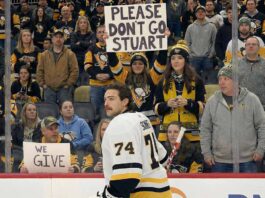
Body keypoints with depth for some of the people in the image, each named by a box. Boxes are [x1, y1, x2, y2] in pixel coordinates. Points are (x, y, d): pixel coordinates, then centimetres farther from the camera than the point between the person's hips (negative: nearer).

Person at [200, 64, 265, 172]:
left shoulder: (251, 99, 0)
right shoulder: (212, 102, 4)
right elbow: (205, 129, 8)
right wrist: (206, 152, 2)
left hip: (247, 160, -1)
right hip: (220, 161, 1)